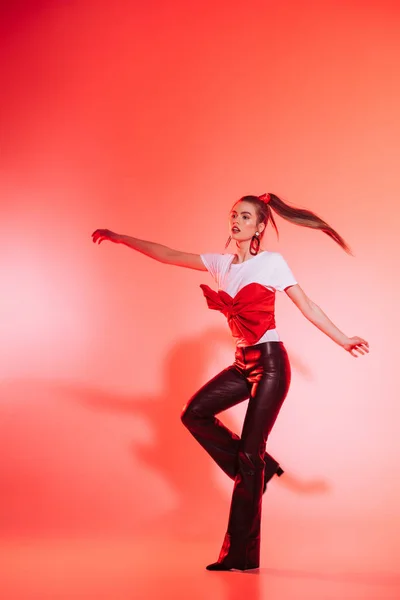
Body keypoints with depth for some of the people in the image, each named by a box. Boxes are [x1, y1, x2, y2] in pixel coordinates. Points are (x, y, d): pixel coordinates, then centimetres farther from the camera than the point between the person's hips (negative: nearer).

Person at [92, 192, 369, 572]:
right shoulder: (222, 265, 10)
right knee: (195, 413, 4)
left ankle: (241, 554, -2)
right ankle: (257, 469, 12)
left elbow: (307, 306, 1)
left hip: (270, 362, -6)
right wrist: (119, 237, 10)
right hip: (243, 363, 7)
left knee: (249, 453, -7)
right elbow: (165, 255, 11)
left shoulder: (272, 262, -4)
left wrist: (343, 341, 1)